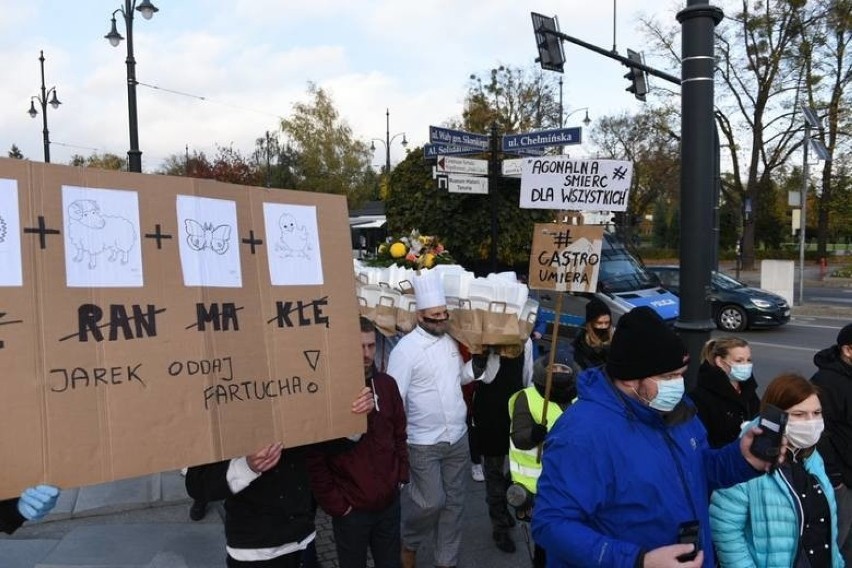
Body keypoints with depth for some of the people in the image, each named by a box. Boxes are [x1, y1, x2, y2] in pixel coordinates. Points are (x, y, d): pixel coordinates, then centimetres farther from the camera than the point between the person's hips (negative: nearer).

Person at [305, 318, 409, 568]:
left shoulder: (386, 385, 1)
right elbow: (314, 458, -13)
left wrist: (401, 476, 7)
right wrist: (334, 503, -11)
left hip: (389, 502, 5)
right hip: (350, 509, -4)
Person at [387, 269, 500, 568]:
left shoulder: (451, 341, 5)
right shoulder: (406, 349, -15)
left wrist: (481, 362, -1)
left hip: (458, 438, 6)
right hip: (424, 443, -6)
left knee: (454, 502, 14)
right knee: (431, 502, -3)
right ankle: (408, 541, 29)